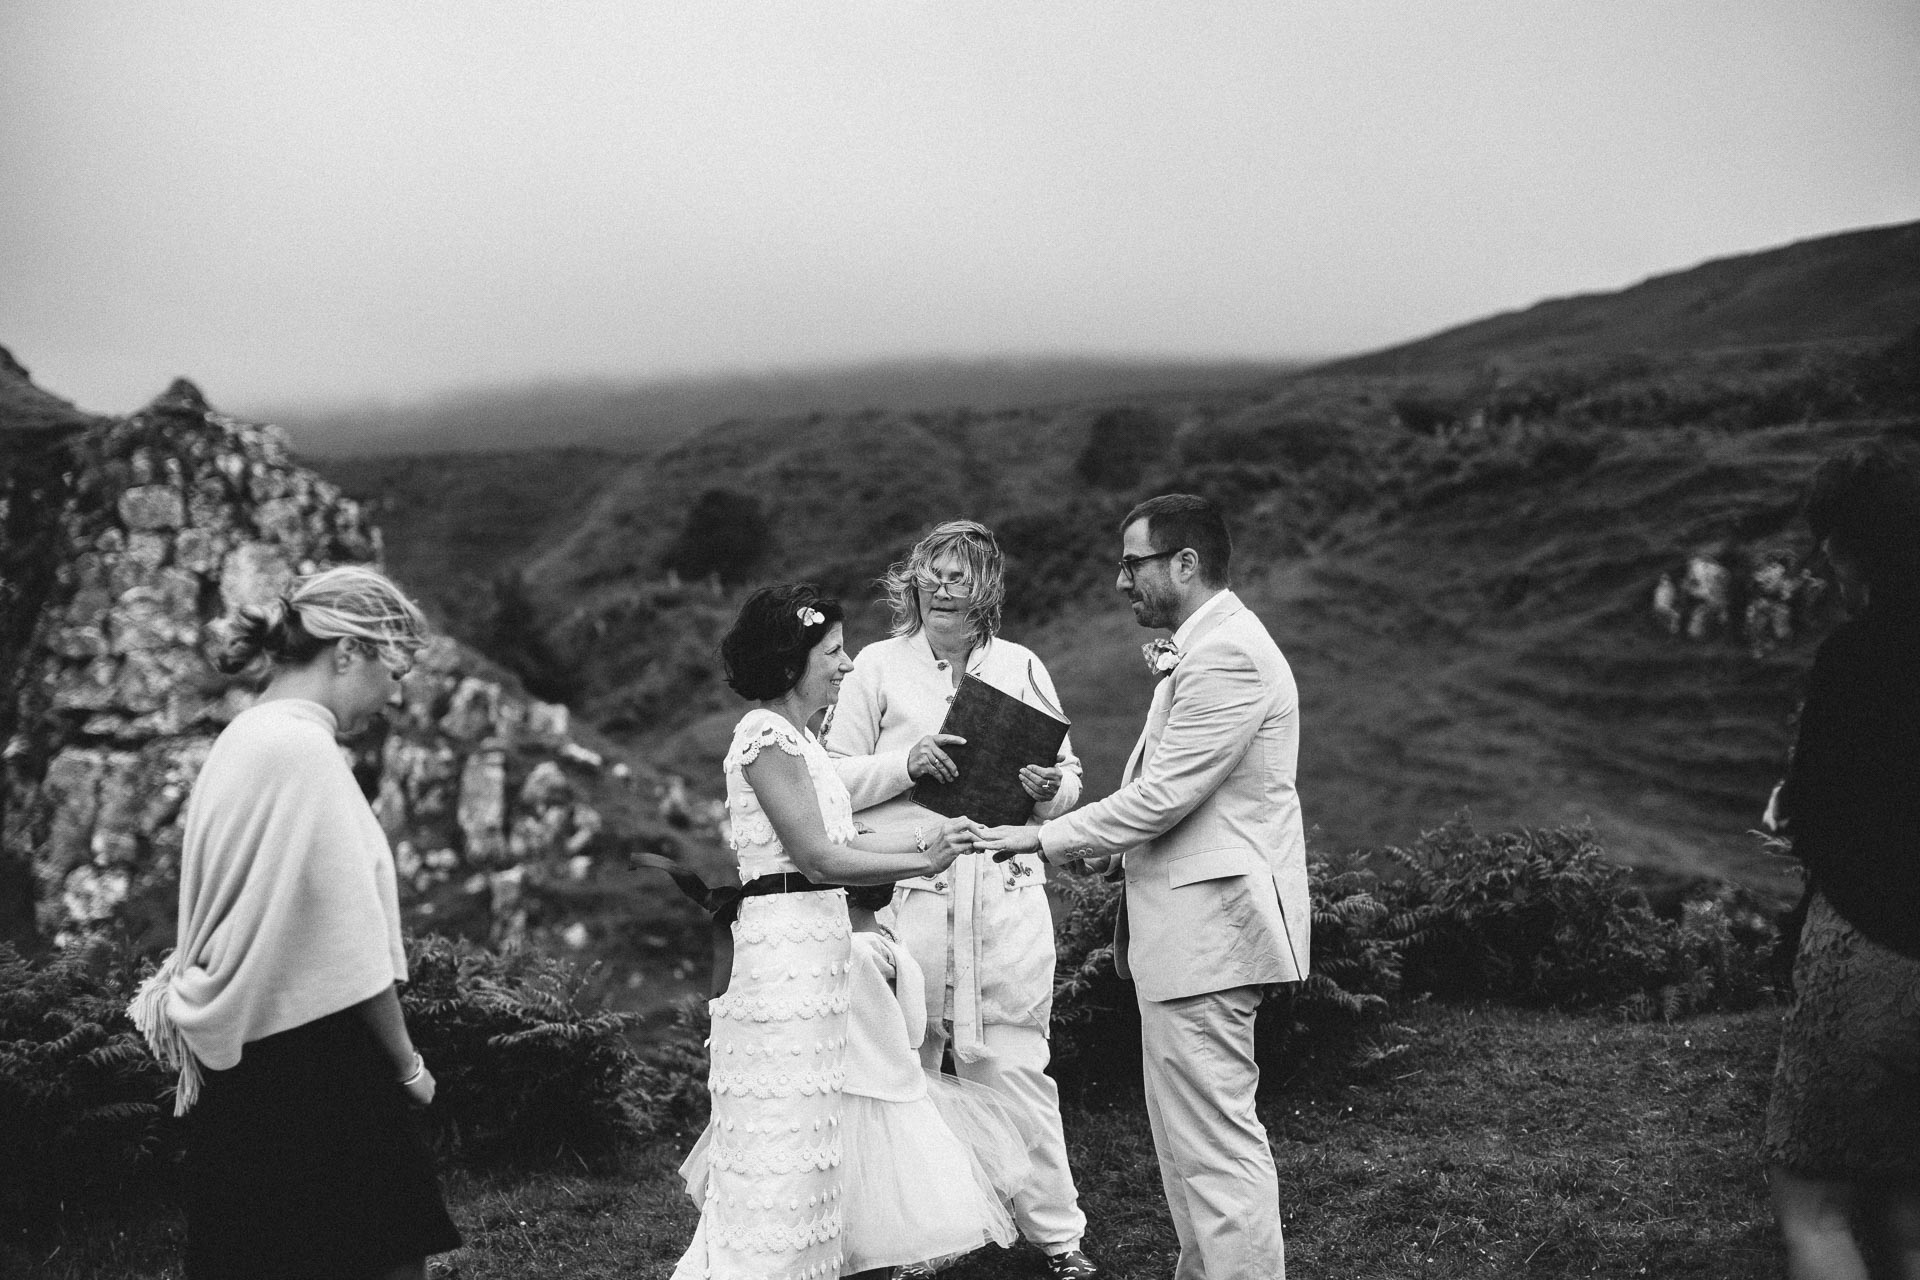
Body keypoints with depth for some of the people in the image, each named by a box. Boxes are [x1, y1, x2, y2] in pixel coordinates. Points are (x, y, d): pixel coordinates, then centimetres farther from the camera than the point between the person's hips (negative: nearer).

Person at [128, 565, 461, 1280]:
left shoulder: (243, 739, 12)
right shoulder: (304, 749, -16)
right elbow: (351, 948, -17)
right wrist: (407, 1065, -6)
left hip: (241, 1072, 10)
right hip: (313, 1071, -10)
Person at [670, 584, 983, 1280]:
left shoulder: (794, 735, 17)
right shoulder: (768, 735, -13)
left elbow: (834, 842, 16)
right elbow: (817, 856, -17)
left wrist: (921, 837, 12)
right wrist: (923, 862, -14)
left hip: (813, 942, 10)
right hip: (784, 942, -10)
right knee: (783, 1138, -4)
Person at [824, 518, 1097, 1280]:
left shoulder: (1021, 668, 11)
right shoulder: (878, 666, 6)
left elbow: (1069, 775, 16)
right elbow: (836, 781, 4)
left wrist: (1050, 788, -6)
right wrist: (904, 765, -13)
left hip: (1007, 889, 1)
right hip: (909, 889, -1)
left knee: (1013, 1062, 1)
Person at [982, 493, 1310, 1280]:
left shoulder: (1225, 656, -17)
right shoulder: (1201, 648, 17)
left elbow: (1163, 795, -21)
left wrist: (1041, 838, -13)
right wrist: (1116, 848, 8)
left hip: (1206, 927, -11)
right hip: (1189, 922, 11)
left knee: (1214, 1141, -7)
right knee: (1190, 1134, 18)